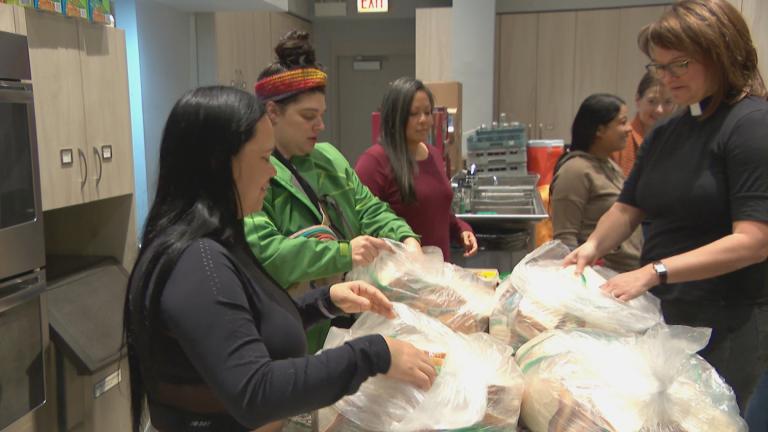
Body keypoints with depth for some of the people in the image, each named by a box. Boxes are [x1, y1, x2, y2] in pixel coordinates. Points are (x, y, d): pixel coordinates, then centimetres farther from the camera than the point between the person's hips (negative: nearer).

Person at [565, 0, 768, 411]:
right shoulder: (665, 133, 10)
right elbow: (628, 208, 14)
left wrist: (653, 272, -26)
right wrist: (593, 245, -6)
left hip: (727, 320, -6)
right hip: (661, 310, 7)